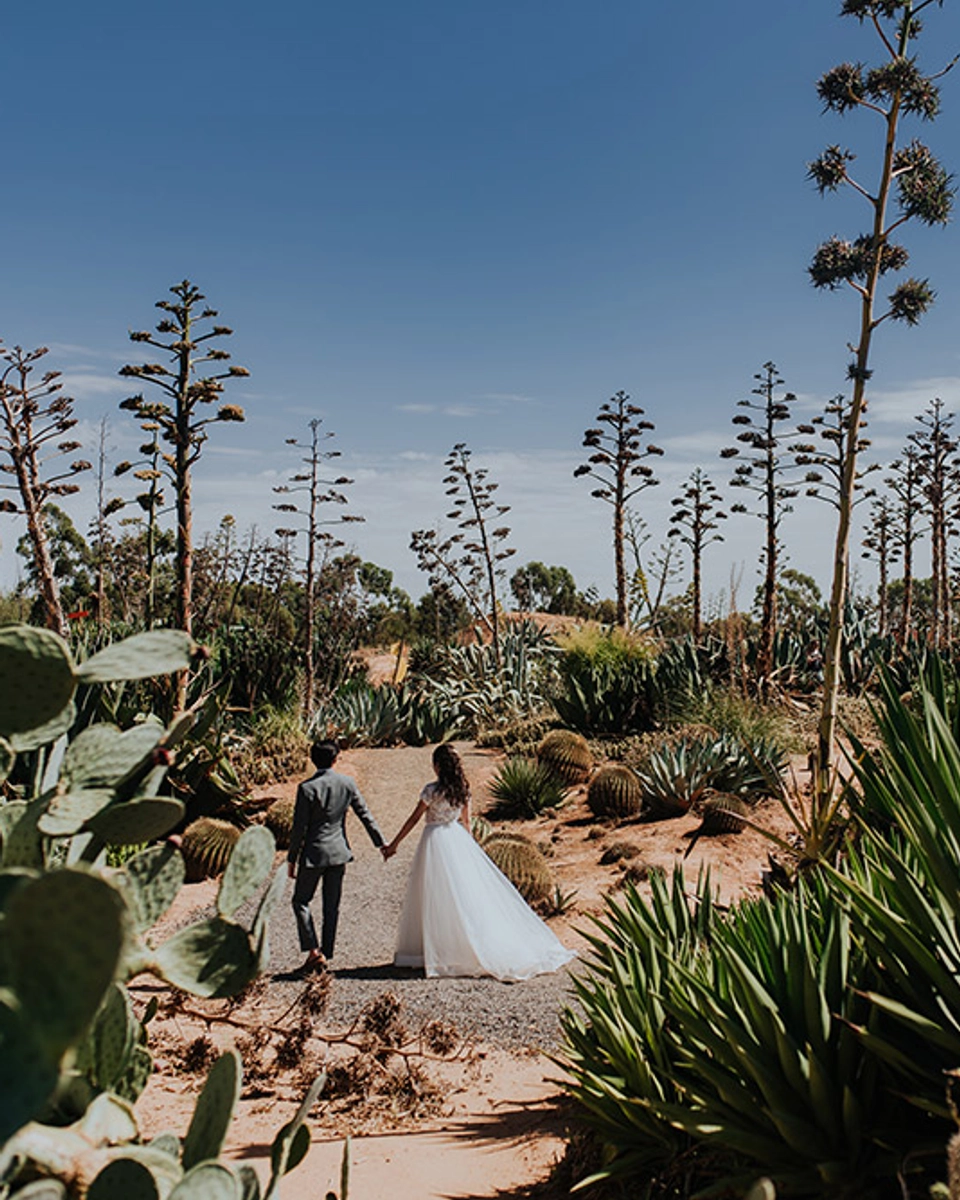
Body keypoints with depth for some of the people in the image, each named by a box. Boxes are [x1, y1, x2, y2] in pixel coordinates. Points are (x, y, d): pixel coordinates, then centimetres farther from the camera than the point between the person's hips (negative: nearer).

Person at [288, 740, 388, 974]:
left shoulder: (307, 788, -15)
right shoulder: (348, 783, -2)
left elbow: (299, 828, -12)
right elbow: (365, 815, 4)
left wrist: (291, 859, -2)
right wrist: (381, 843, 13)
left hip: (314, 853, -4)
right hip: (339, 852, 4)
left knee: (301, 901, 11)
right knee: (332, 906, 12)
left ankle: (314, 952, 1)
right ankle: (326, 956, 17)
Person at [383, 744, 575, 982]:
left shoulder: (432, 790, -14)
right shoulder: (463, 789, 3)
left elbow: (413, 820, -9)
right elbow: (465, 821, 10)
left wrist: (393, 845, 0)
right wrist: (468, 846, 21)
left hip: (436, 840, -6)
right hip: (458, 838, 6)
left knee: (437, 897, 2)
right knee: (467, 892, 9)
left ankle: (436, 951, 9)